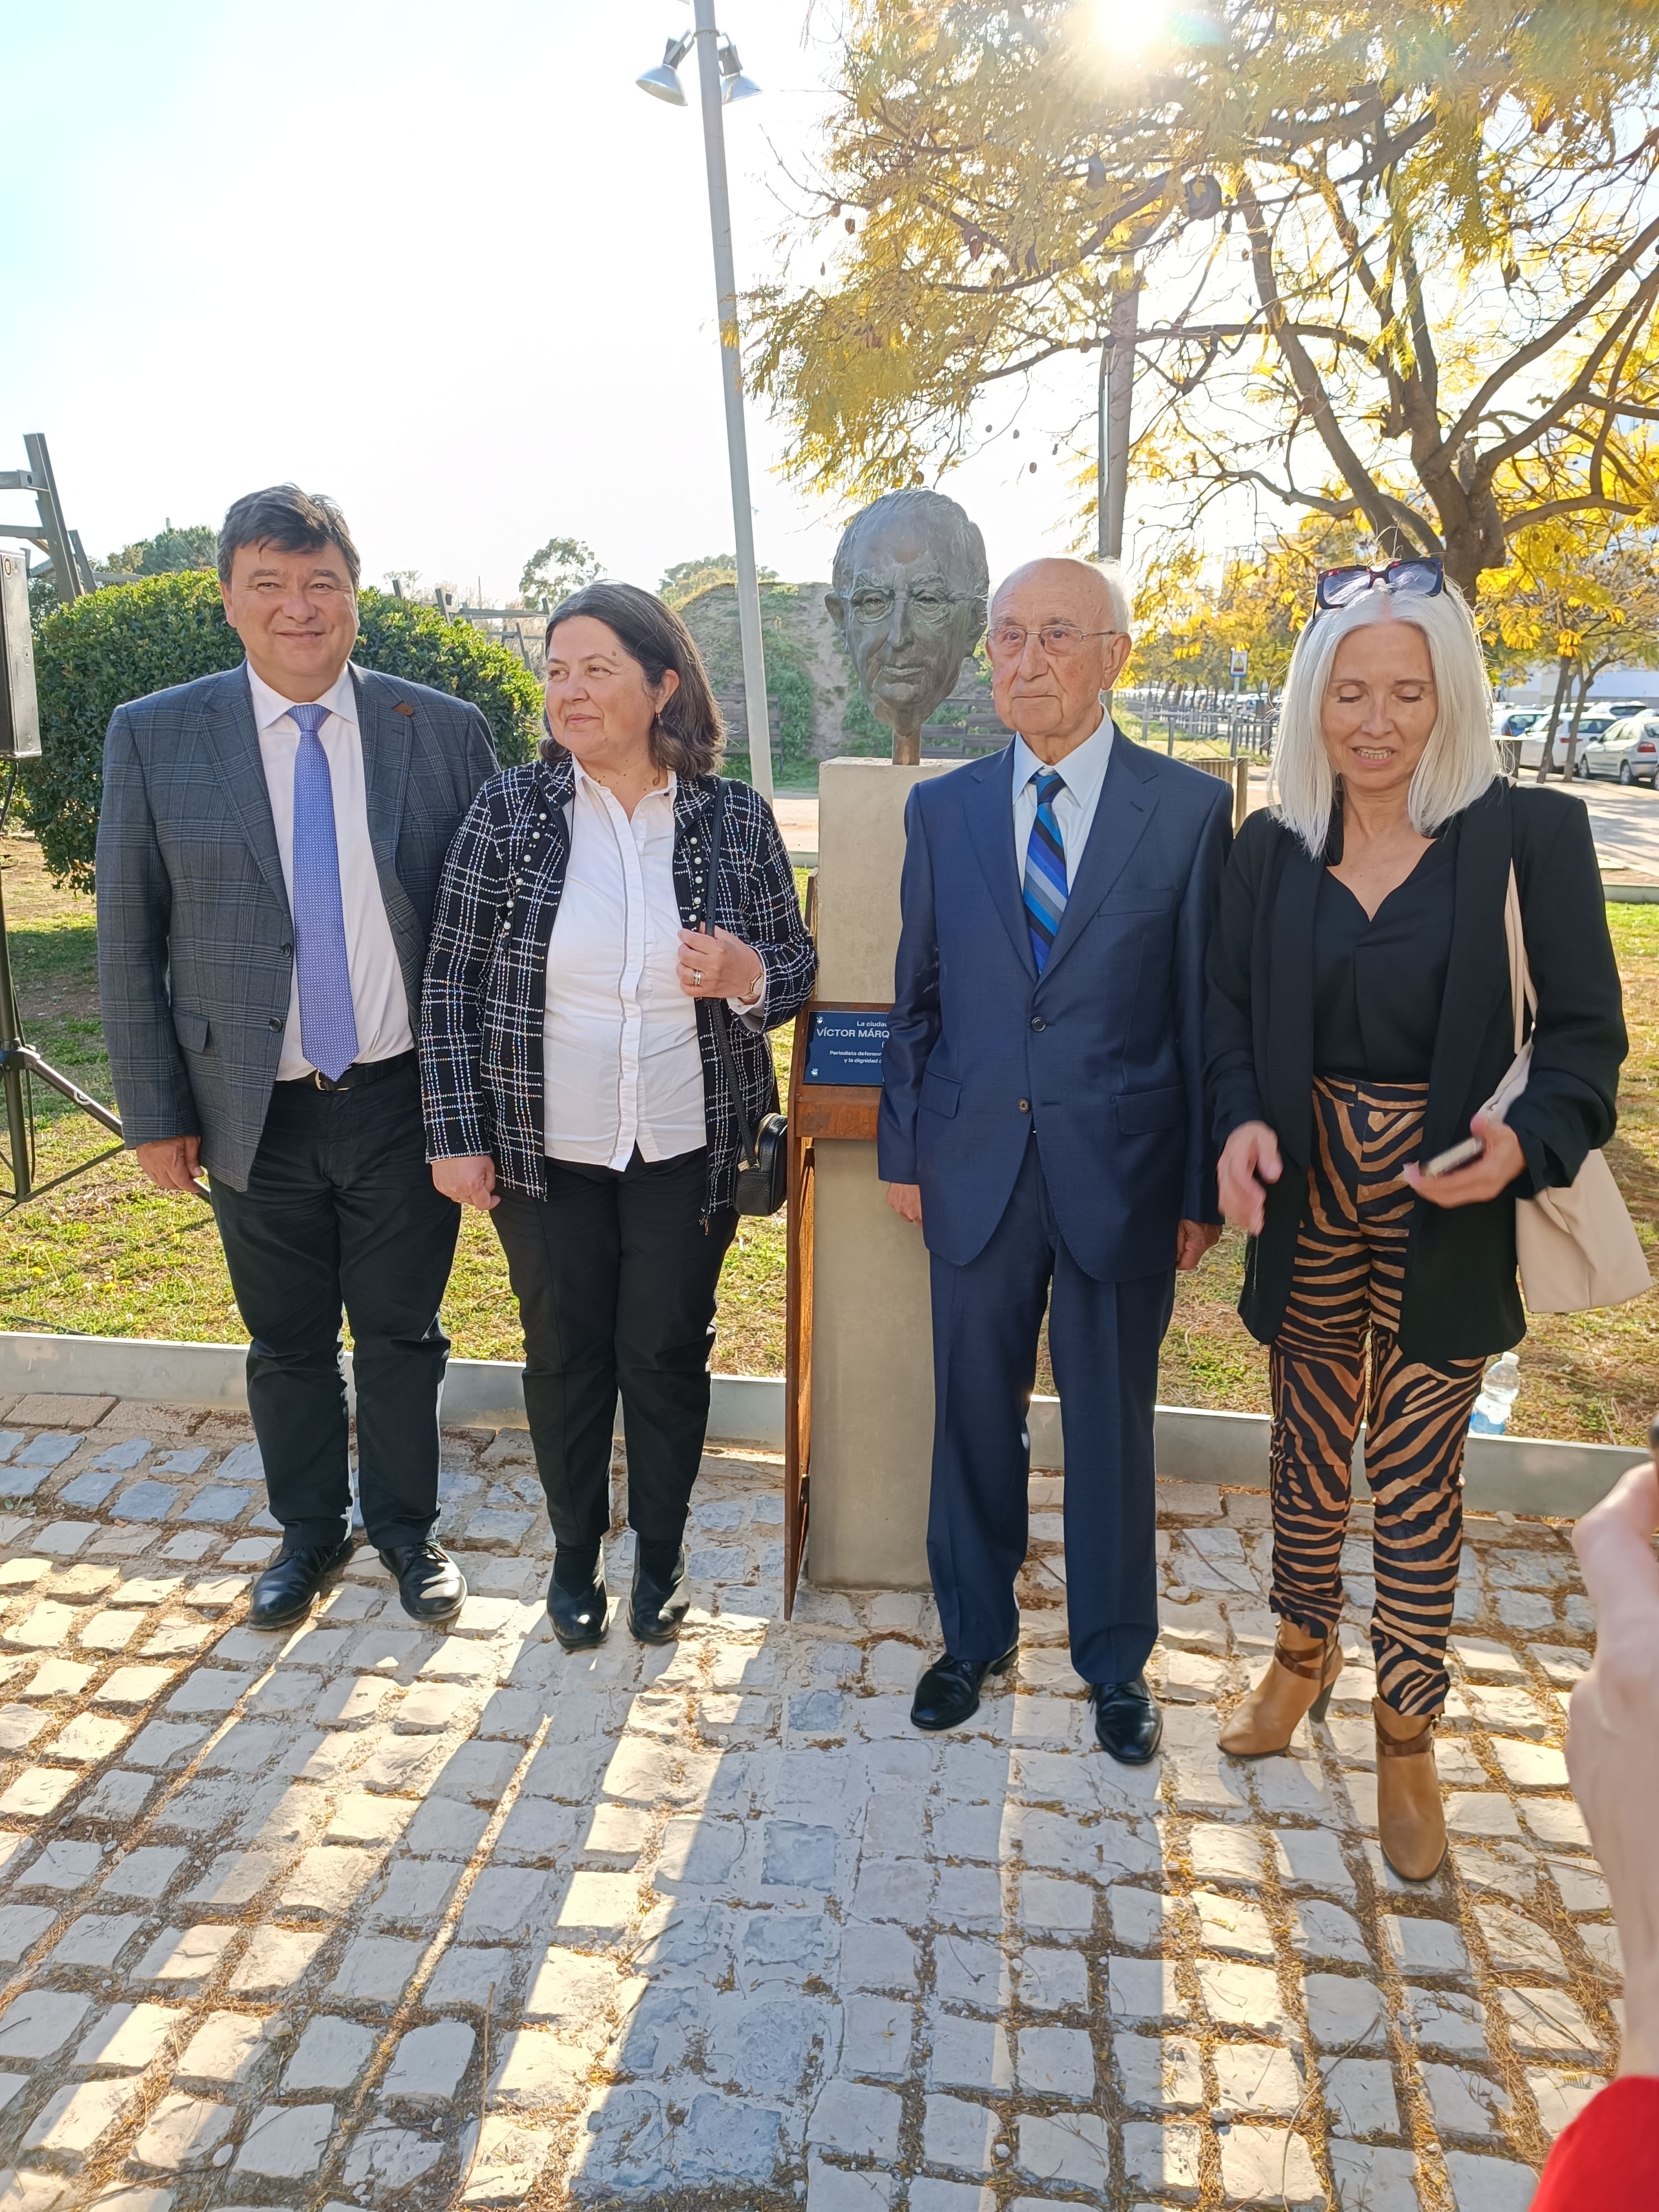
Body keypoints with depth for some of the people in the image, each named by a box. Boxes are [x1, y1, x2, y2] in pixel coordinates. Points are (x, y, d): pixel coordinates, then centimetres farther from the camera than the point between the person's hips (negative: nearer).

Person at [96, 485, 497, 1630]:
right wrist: (155, 1110, -2)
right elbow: (129, 938, 0)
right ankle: (310, 1531, 39)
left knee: (402, 1332, 15)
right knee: (288, 1343, 16)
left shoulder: (448, 732, -2)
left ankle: (406, 1525, 37)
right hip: (254, 1110, 1)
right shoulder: (154, 738, -2)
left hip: (406, 1099, 0)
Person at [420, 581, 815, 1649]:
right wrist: (457, 1135, -6)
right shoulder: (510, 808, -6)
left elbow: (796, 968, 4)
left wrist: (750, 977, -20)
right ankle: (576, 1554, 38)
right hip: (544, 1151, 0)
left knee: (669, 1352, 13)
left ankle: (661, 1555, 37)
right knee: (565, 1353, 14)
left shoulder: (736, 818, -5)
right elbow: (453, 981, -3)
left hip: (686, 1152, 0)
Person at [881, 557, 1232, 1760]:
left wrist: (1204, 1186, -2)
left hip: (1121, 1174, -2)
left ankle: (1116, 1659, 35)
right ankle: (974, 1635, 37)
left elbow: (1207, 1009, -3)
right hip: (976, 1169, 2)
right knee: (974, 1418, 14)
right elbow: (916, 998, 8)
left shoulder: (1191, 808, -3)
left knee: (1113, 1426, 12)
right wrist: (903, 1151, 7)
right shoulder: (942, 809, 4)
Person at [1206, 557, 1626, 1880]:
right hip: (1310, 1203, 3)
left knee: (1417, 1477, 8)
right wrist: (1241, 1122, -14)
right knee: (1307, 1448, 17)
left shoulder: (1530, 834, -6)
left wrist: (1526, 1142, -24)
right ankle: (1304, 1650, 44)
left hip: (1448, 1214, -2)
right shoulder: (1271, 848, 2)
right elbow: (1230, 1011, 5)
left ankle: (1407, 1734, 29)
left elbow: (1585, 1033, -5)